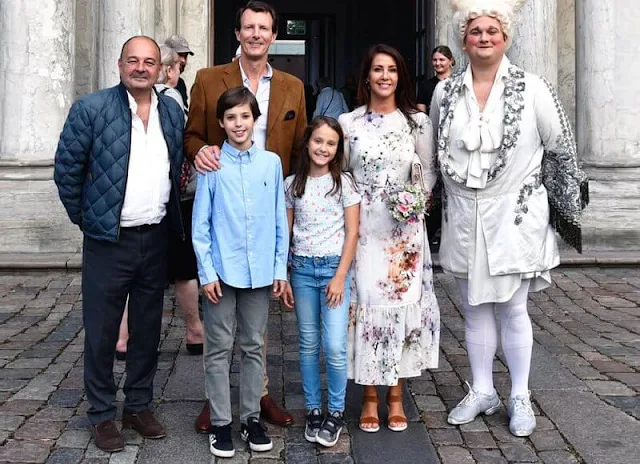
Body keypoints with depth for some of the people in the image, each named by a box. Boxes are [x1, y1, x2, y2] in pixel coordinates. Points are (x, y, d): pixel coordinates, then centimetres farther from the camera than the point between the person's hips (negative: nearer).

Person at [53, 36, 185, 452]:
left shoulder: (173, 112, 5)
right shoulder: (91, 109, -8)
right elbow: (67, 169, -3)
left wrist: (170, 213, 11)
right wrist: (83, 217, 0)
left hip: (156, 239, 4)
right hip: (108, 240, -4)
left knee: (148, 328, 14)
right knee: (102, 331, 5)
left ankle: (140, 406, 29)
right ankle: (102, 414, 19)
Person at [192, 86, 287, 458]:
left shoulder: (271, 163, 2)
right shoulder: (212, 165, -4)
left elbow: (280, 220, 6)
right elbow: (200, 224, -2)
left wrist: (281, 267, 3)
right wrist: (207, 271, -7)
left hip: (260, 271, 2)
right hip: (222, 270, -2)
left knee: (254, 347, 12)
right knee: (220, 349, 6)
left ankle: (252, 417, 24)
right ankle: (221, 423, 17)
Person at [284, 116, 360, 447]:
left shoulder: (344, 183, 0)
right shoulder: (292, 184, 5)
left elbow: (352, 233, -2)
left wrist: (340, 276, -9)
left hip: (334, 267, -2)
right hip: (302, 269, 2)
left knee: (335, 346, -7)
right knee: (308, 345, 8)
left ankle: (336, 413, 9)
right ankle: (313, 410, 20)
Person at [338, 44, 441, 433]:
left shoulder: (417, 122, 3)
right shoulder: (348, 122, 3)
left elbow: (429, 170, 10)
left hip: (404, 228, 0)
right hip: (361, 227, 0)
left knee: (402, 302, 2)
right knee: (364, 304, 1)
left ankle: (396, 394, 16)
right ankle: (370, 396, 14)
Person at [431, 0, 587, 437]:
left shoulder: (532, 89, -7)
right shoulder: (444, 92, 3)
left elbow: (562, 150, -1)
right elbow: (434, 152, 16)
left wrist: (566, 206, 2)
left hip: (514, 214, -3)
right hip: (463, 217, 4)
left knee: (512, 308, 3)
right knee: (475, 308, 12)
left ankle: (520, 397, 18)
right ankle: (482, 391, 26)